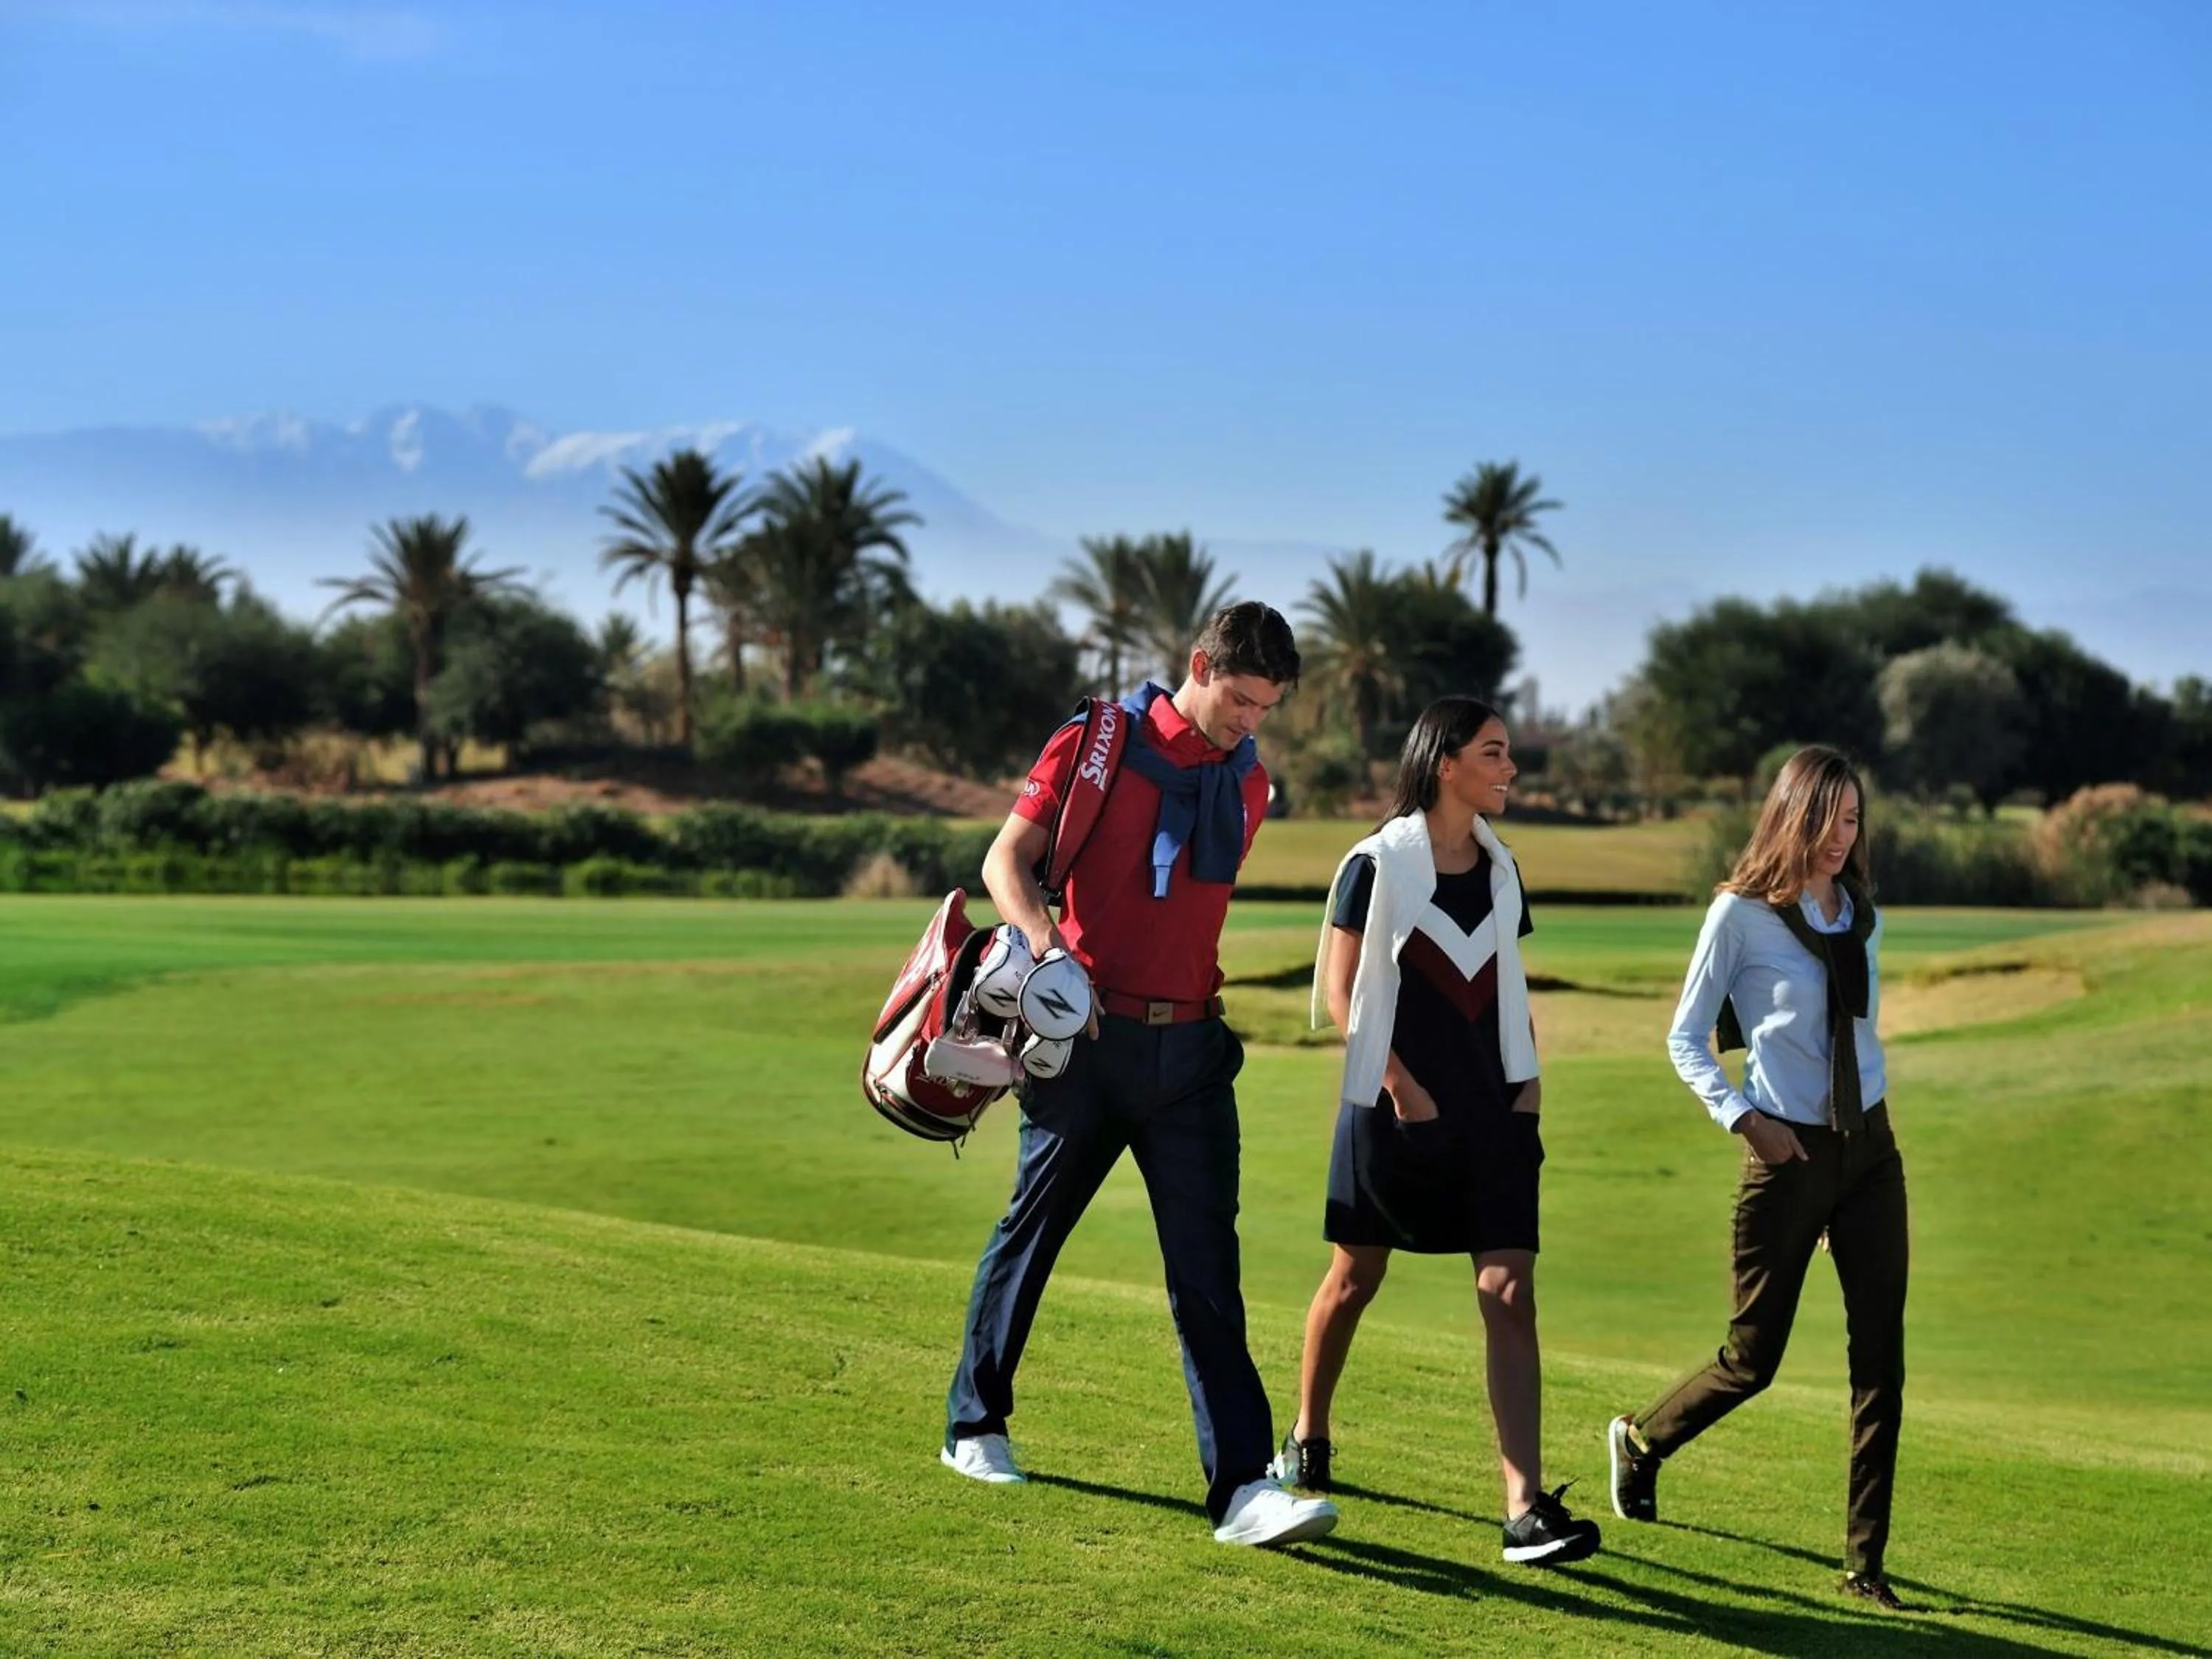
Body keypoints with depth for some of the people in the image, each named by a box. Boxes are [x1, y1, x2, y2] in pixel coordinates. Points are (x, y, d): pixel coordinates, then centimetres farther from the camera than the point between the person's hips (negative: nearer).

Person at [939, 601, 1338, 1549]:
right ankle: (975, 1424, 29)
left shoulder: (1248, 783, 10)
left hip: (1189, 1051, 4)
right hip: (1087, 1040, -3)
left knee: (1208, 1268, -3)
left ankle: (1242, 1486, -8)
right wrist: (1045, 942, -25)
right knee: (1031, 1233, 10)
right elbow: (1008, 858, -8)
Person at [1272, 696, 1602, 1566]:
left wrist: (1530, 1074, 5)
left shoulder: (1501, 869, 12)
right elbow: (1338, 985, -6)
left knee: (1509, 1294, -8)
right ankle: (1306, 1440, 33)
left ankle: (1526, 1508, -14)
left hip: (1492, 1106, 4)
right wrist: (1398, 1083, -13)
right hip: (1395, 1104, -4)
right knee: (1355, 1278, 9)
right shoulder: (1378, 863, -5)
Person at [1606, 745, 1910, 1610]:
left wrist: (1872, 1098, 12)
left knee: (1881, 1353, -1)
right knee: (1754, 1359, 2)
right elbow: (1685, 1037, -5)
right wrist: (1744, 1118, -17)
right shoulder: (1742, 912, -8)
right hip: (1790, 1152, -5)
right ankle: (1640, 1440, 32)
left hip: (1870, 1148, 5)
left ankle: (1865, 1560, 5)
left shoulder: (1860, 911, 7)